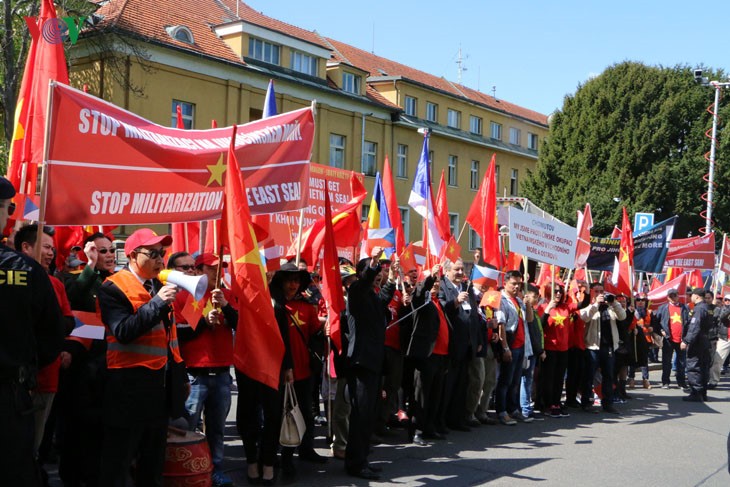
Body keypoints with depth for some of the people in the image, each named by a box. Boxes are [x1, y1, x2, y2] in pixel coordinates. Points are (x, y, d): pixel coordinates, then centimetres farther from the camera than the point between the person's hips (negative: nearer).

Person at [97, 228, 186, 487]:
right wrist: (157, 303, -27)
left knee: (154, 454, 17)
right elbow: (123, 332, -24)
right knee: (119, 457, -2)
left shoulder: (158, 285, 13)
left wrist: (176, 371, 18)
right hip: (130, 382, -8)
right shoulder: (114, 287, -11)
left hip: (160, 379, 8)